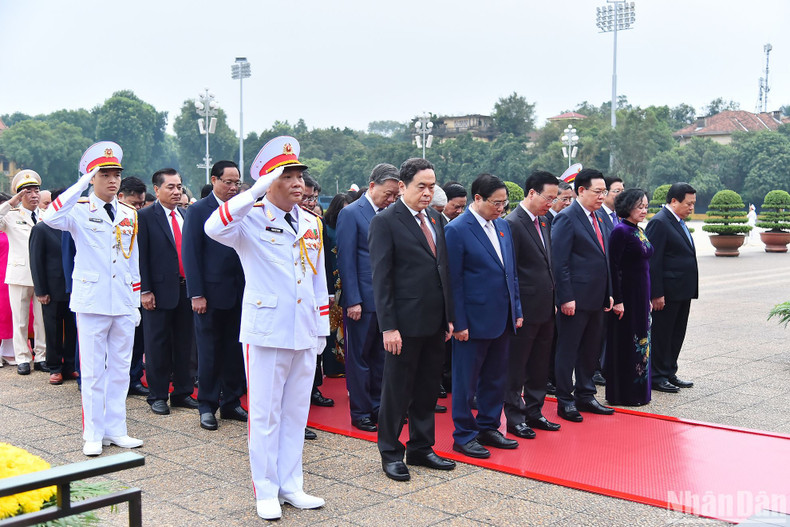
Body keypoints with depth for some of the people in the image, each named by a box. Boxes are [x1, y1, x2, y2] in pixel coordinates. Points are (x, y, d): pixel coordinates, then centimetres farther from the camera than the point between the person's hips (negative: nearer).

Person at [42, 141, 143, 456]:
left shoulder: (129, 215, 11)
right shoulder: (80, 210, -3)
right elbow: (51, 218, -27)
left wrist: (136, 302, 13)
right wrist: (82, 184, -25)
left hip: (124, 305, 5)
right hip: (92, 302, -4)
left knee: (120, 369, 10)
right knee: (93, 372, 2)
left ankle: (115, 430, 19)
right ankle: (94, 435, 12)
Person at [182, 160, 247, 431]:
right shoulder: (198, 211, -4)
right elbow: (191, 254, -7)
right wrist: (196, 295, -12)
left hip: (239, 294, 4)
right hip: (211, 294, -4)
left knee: (235, 351, 10)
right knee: (209, 352, 5)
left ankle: (231, 402, 22)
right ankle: (207, 406, 16)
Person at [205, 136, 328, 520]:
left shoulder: (312, 224, 10)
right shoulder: (251, 220, -7)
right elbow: (214, 228, -30)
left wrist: (322, 329, 13)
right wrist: (257, 190, -30)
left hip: (304, 335, 5)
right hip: (265, 333, -5)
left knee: (295, 413, 13)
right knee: (265, 415, 4)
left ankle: (290, 485, 25)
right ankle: (266, 492, 16)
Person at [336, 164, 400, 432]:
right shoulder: (351, 214, -7)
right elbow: (346, 260, -10)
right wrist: (353, 301, -14)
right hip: (363, 300, -6)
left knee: (380, 356, 14)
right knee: (359, 357, 5)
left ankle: (377, 407, 26)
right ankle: (360, 412, 15)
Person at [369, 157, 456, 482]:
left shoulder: (435, 219, 12)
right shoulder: (385, 222, -10)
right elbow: (381, 279, -12)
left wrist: (449, 317, 12)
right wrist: (388, 327, -17)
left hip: (435, 322, 7)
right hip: (405, 324, -7)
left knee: (428, 389, 15)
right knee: (397, 391, 5)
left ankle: (421, 448, 29)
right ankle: (390, 453, 19)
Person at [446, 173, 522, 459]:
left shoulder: (503, 225, 10)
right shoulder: (457, 230, -12)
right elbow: (453, 280, -13)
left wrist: (516, 310, 11)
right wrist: (459, 323, -15)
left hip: (502, 318, 7)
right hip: (474, 320, -7)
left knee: (496, 379, 16)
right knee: (466, 381, 5)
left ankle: (488, 427, 30)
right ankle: (464, 436, 17)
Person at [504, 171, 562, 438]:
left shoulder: (544, 222, 13)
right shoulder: (512, 223, -15)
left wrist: (553, 299, 15)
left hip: (545, 307, 9)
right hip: (525, 310, -9)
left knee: (539, 366, 16)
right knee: (516, 367, 4)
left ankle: (534, 412, 28)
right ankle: (514, 418, 14)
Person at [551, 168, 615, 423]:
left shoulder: (597, 219, 15)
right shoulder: (567, 218, -12)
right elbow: (559, 262, -16)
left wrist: (608, 293, 15)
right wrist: (566, 298, -19)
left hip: (596, 298, 9)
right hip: (575, 299, -9)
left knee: (591, 349, 16)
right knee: (568, 350, 1)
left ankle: (585, 395, 27)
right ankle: (565, 401, 10)